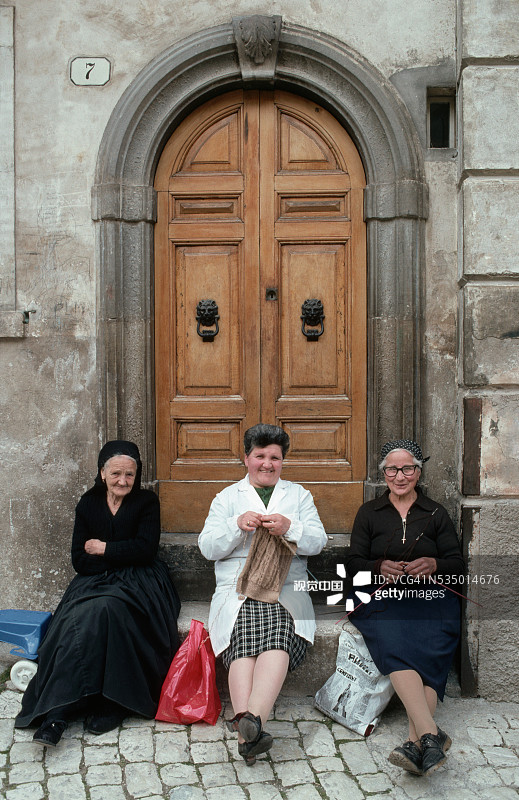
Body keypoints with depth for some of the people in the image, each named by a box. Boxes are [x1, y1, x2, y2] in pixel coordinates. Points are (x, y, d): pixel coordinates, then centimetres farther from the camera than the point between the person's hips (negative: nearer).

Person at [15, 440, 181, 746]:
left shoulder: (147, 501, 5)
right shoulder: (88, 504, 11)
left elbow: (146, 549, -7)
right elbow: (80, 560, 3)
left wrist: (104, 549, -3)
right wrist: (123, 555, -9)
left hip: (137, 583, -2)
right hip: (95, 582, 3)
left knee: (105, 610, -34)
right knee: (78, 617, -29)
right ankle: (57, 713, -32)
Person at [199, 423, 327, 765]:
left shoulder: (299, 495, 22)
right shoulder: (228, 497, 20)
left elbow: (318, 542, 8)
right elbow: (208, 547, 9)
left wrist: (289, 528, -12)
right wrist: (237, 525, -9)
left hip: (287, 593, 0)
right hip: (237, 592, 0)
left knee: (277, 639, -32)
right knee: (245, 643, -30)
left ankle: (249, 722, -44)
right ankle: (251, 731, -40)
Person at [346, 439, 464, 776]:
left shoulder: (436, 514, 17)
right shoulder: (369, 512, 17)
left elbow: (458, 565, 11)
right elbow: (354, 565, 11)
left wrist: (433, 565, -11)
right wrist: (380, 568, -11)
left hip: (431, 597, 1)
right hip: (382, 597, 0)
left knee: (429, 648, -31)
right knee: (394, 643, -33)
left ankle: (417, 742, -40)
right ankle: (431, 735, -42)